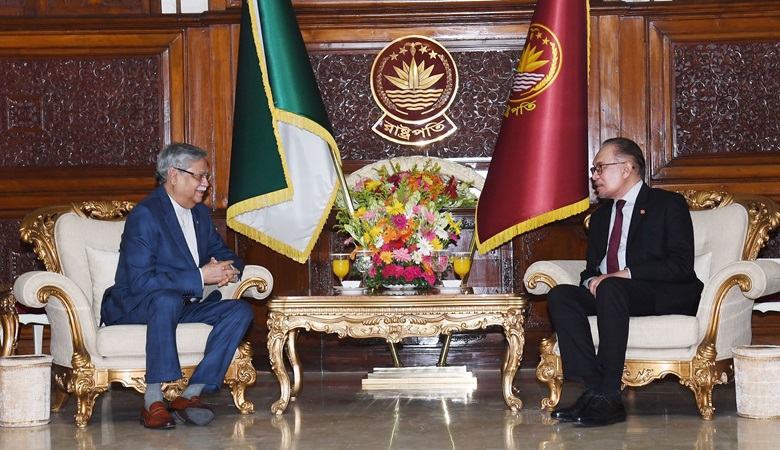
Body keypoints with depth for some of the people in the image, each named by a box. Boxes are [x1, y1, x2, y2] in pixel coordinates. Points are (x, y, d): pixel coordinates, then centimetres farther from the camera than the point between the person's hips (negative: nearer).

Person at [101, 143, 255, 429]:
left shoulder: (200, 213, 11)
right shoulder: (145, 215, -17)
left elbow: (223, 254, 17)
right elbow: (140, 282, -25)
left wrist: (227, 270, -10)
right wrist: (200, 277, -25)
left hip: (185, 304, 8)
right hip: (132, 307, -8)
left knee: (241, 311, -15)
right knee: (167, 300, -40)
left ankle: (191, 394, -20)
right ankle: (152, 402, -34)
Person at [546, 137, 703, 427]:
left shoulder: (668, 204, 3)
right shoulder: (601, 216, 25)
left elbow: (681, 265, -10)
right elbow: (591, 269, 23)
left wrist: (624, 274, -19)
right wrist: (592, 281, -4)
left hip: (665, 296, -6)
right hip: (607, 292, 7)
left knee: (611, 289, -36)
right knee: (560, 295, -21)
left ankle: (608, 397, -37)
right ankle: (593, 390, -31)